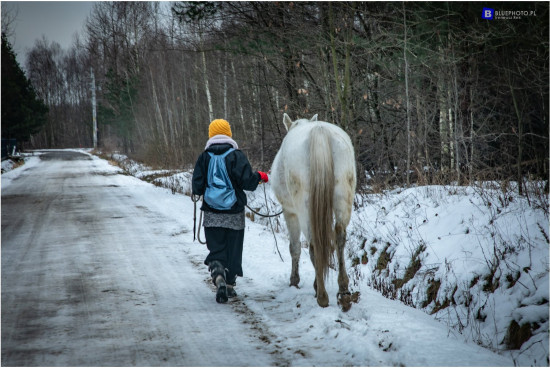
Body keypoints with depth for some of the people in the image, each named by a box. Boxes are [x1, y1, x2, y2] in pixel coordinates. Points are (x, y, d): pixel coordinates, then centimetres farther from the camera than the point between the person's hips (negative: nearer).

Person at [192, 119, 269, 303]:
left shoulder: (204, 157, -1)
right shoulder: (237, 155, -6)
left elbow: (197, 188, -3)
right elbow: (247, 181, -14)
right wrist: (259, 176, 6)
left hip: (212, 214, 1)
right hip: (234, 213, -1)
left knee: (216, 250, 5)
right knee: (233, 250, 12)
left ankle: (218, 276, -21)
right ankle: (229, 284, 18)